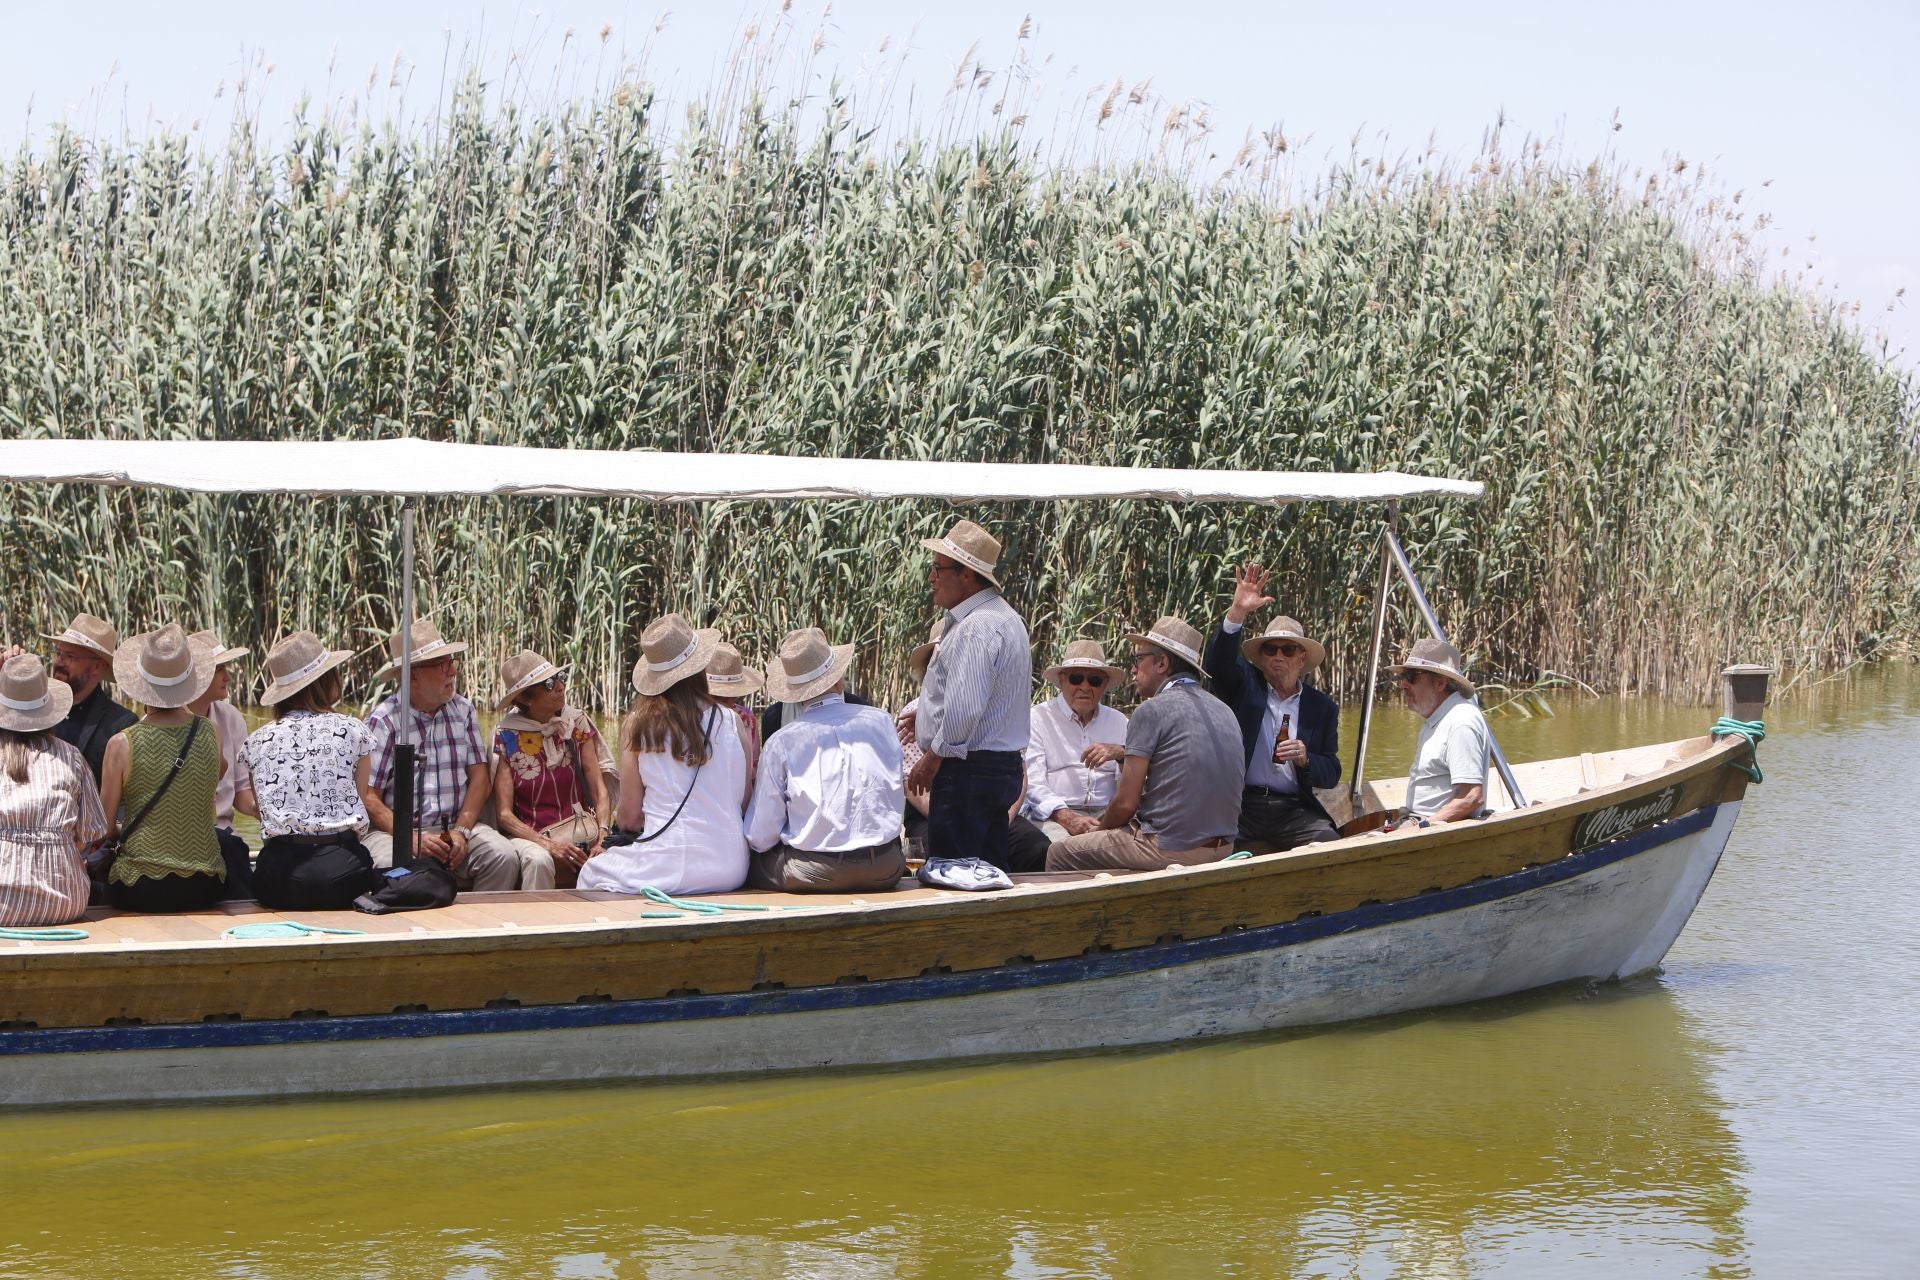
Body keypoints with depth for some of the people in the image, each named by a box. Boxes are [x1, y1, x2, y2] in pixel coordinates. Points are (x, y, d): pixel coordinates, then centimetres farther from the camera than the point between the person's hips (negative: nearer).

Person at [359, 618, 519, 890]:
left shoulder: (463, 711, 13)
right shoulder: (382, 722, -3)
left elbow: (479, 778, 8)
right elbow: (368, 798, -7)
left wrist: (461, 831, -8)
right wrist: (411, 840, -19)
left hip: (457, 827, 4)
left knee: (504, 857, -25)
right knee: (391, 866, -37)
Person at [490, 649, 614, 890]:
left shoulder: (577, 723, 8)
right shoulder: (506, 736, -2)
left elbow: (600, 791, 3)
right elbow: (504, 814, -5)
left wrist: (603, 837, -15)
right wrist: (549, 845, -20)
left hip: (581, 833, 2)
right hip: (529, 835, -2)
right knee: (538, 861, -36)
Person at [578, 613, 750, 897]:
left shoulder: (639, 724, -6)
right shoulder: (732, 723, -2)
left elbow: (629, 816, -2)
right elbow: (744, 803, 3)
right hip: (729, 868, 3)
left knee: (590, 873, 26)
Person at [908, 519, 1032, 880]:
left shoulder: (976, 628, -19)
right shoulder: (1005, 618, 16)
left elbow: (965, 708, -26)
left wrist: (933, 757, -14)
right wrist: (928, 715, 22)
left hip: (968, 768, -11)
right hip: (1003, 766, 11)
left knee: (947, 875, -7)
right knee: (991, 874, 14)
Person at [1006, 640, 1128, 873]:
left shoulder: (1118, 722, 20)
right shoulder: (1038, 718, 9)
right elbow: (1032, 782, -3)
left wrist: (1121, 753, -11)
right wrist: (1068, 818, -18)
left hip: (1106, 816, 3)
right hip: (1051, 817, -3)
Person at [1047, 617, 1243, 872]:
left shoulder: (1151, 711, -10)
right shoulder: (1224, 711, 12)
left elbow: (1126, 802, -11)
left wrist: (1102, 828, 9)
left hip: (1170, 850, -8)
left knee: (1059, 855, 7)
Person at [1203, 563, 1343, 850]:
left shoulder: (1322, 707, 14)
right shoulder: (1244, 685, 10)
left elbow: (1331, 775, 13)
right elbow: (1218, 662, -13)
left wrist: (1305, 760, -10)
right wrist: (1237, 613, -26)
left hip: (1294, 810, 2)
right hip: (1240, 805, -2)